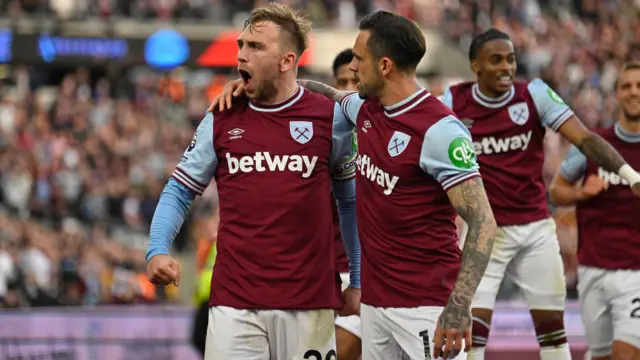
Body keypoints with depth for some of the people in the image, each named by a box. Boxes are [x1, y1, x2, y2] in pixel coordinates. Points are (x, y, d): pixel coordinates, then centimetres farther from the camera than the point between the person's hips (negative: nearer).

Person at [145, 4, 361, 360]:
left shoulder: (329, 118, 1)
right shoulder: (222, 120, 5)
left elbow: (352, 201, 9)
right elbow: (180, 191, 10)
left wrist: (358, 282, 9)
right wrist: (158, 250, -7)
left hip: (309, 304, -1)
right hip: (234, 303, 1)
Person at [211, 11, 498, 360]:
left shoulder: (438, 129, -16)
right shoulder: (366, 108, 8)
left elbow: (483, 221, -19)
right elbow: (327, 94, 32)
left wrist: (459, 307, -27)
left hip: (425, 305, -8)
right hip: (374, 302, 8)